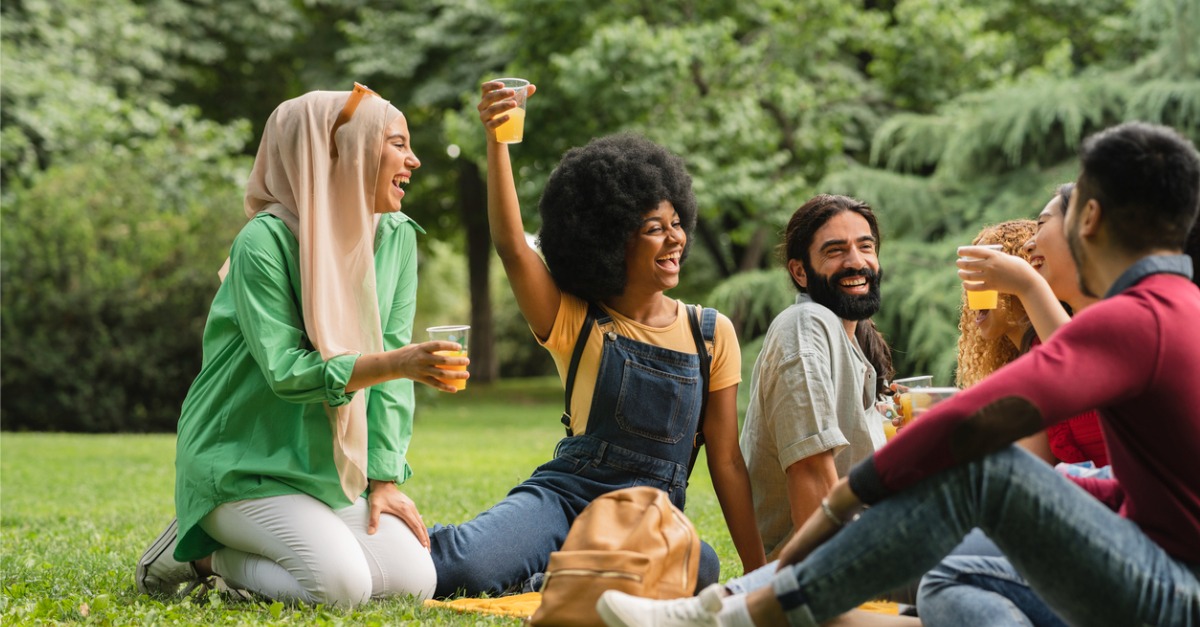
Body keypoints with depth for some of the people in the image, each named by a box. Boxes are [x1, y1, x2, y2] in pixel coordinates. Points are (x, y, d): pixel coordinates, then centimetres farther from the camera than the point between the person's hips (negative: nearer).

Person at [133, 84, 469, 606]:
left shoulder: (396, 237, 2)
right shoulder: (265, 241, -16)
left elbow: (389, 376, 2)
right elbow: (286, 371, -21)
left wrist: (385, 479, -4)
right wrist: (396, 363, -32)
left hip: (330, 466, 7)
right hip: (246, 462, -7)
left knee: (413, 580, -10)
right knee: (342, 583, -25)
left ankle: (220, 557, 9)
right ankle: (201, 552, 3)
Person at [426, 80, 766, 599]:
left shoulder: (712, 333, 8)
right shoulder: (573, 321, 4)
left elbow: (726, 462, 8)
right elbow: (510, 244, -13)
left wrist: (758, 570, 4)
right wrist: (496, 141, -25)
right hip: (564, 492, -3)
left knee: (699, 569, -34)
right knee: (465, 568, -33)